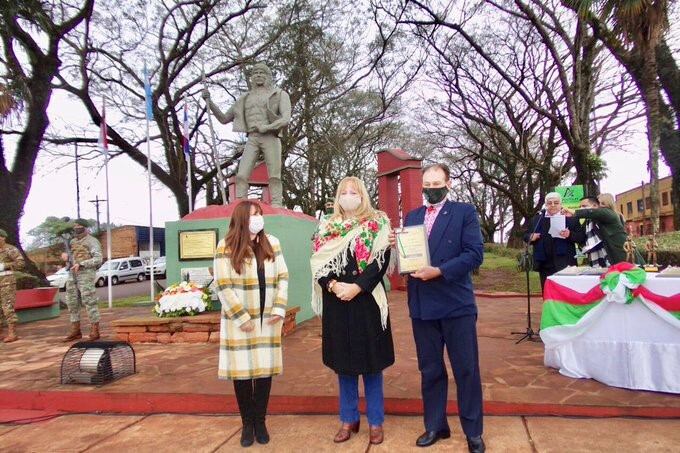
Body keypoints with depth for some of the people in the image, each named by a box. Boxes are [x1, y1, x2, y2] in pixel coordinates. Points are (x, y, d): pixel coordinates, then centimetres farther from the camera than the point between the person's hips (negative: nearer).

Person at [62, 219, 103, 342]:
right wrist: (66, 258, 2)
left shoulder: (92, 241, -4)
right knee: (72, 303, 6)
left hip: (86, 274, -7)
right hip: (72, 275, 8)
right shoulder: (73, 242, 18)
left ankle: (95, 331, -3)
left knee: (89, 302, -8)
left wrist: (81, 264, -23)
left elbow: (98, 259, -15)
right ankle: (76, 331, 14)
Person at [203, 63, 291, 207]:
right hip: (252, 140, 3)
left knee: (274, 177, -10)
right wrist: (209, 102, 12)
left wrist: (266, 128, -17)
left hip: (270, 138, -3)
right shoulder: (245, 99, 22)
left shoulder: (280, 94, 11)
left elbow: (286, 119, -4)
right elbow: (224, 119, 24)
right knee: (241, 175, -12)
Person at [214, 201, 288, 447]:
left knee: (265, 369, 7)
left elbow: (282, 278, 7)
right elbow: (223, 287, -9)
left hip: (267, 320, 3)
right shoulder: (226, 247, -6)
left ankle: (260, 421, 21)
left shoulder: (272, 243, 7)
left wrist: (279, 309, -4)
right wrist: (242, 318, -13)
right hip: (239, 321, -3)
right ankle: (247, 423, 19)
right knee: (242, 370, 3)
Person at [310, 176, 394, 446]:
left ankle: (375, 421, 19)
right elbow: (318, 262, 3)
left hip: (367, 301, -3)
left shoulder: (377, 224, 1)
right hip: (336, 302, 3)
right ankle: (349, 419, 24)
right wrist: (333, 285, -13)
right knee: (343, 362, 11)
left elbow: (382, 260, -9)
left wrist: (356, 287, -17)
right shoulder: (326, 227, 9)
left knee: (370, 361, 5)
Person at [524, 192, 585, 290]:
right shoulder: (536, 219, 12)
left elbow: (582, 237, -1)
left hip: (564, 264, -3)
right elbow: (526, 236, 18)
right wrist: (531, 237, -5)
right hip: (544, 264, 4)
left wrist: (570, 235, -20)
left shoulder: (570, 218, 1)